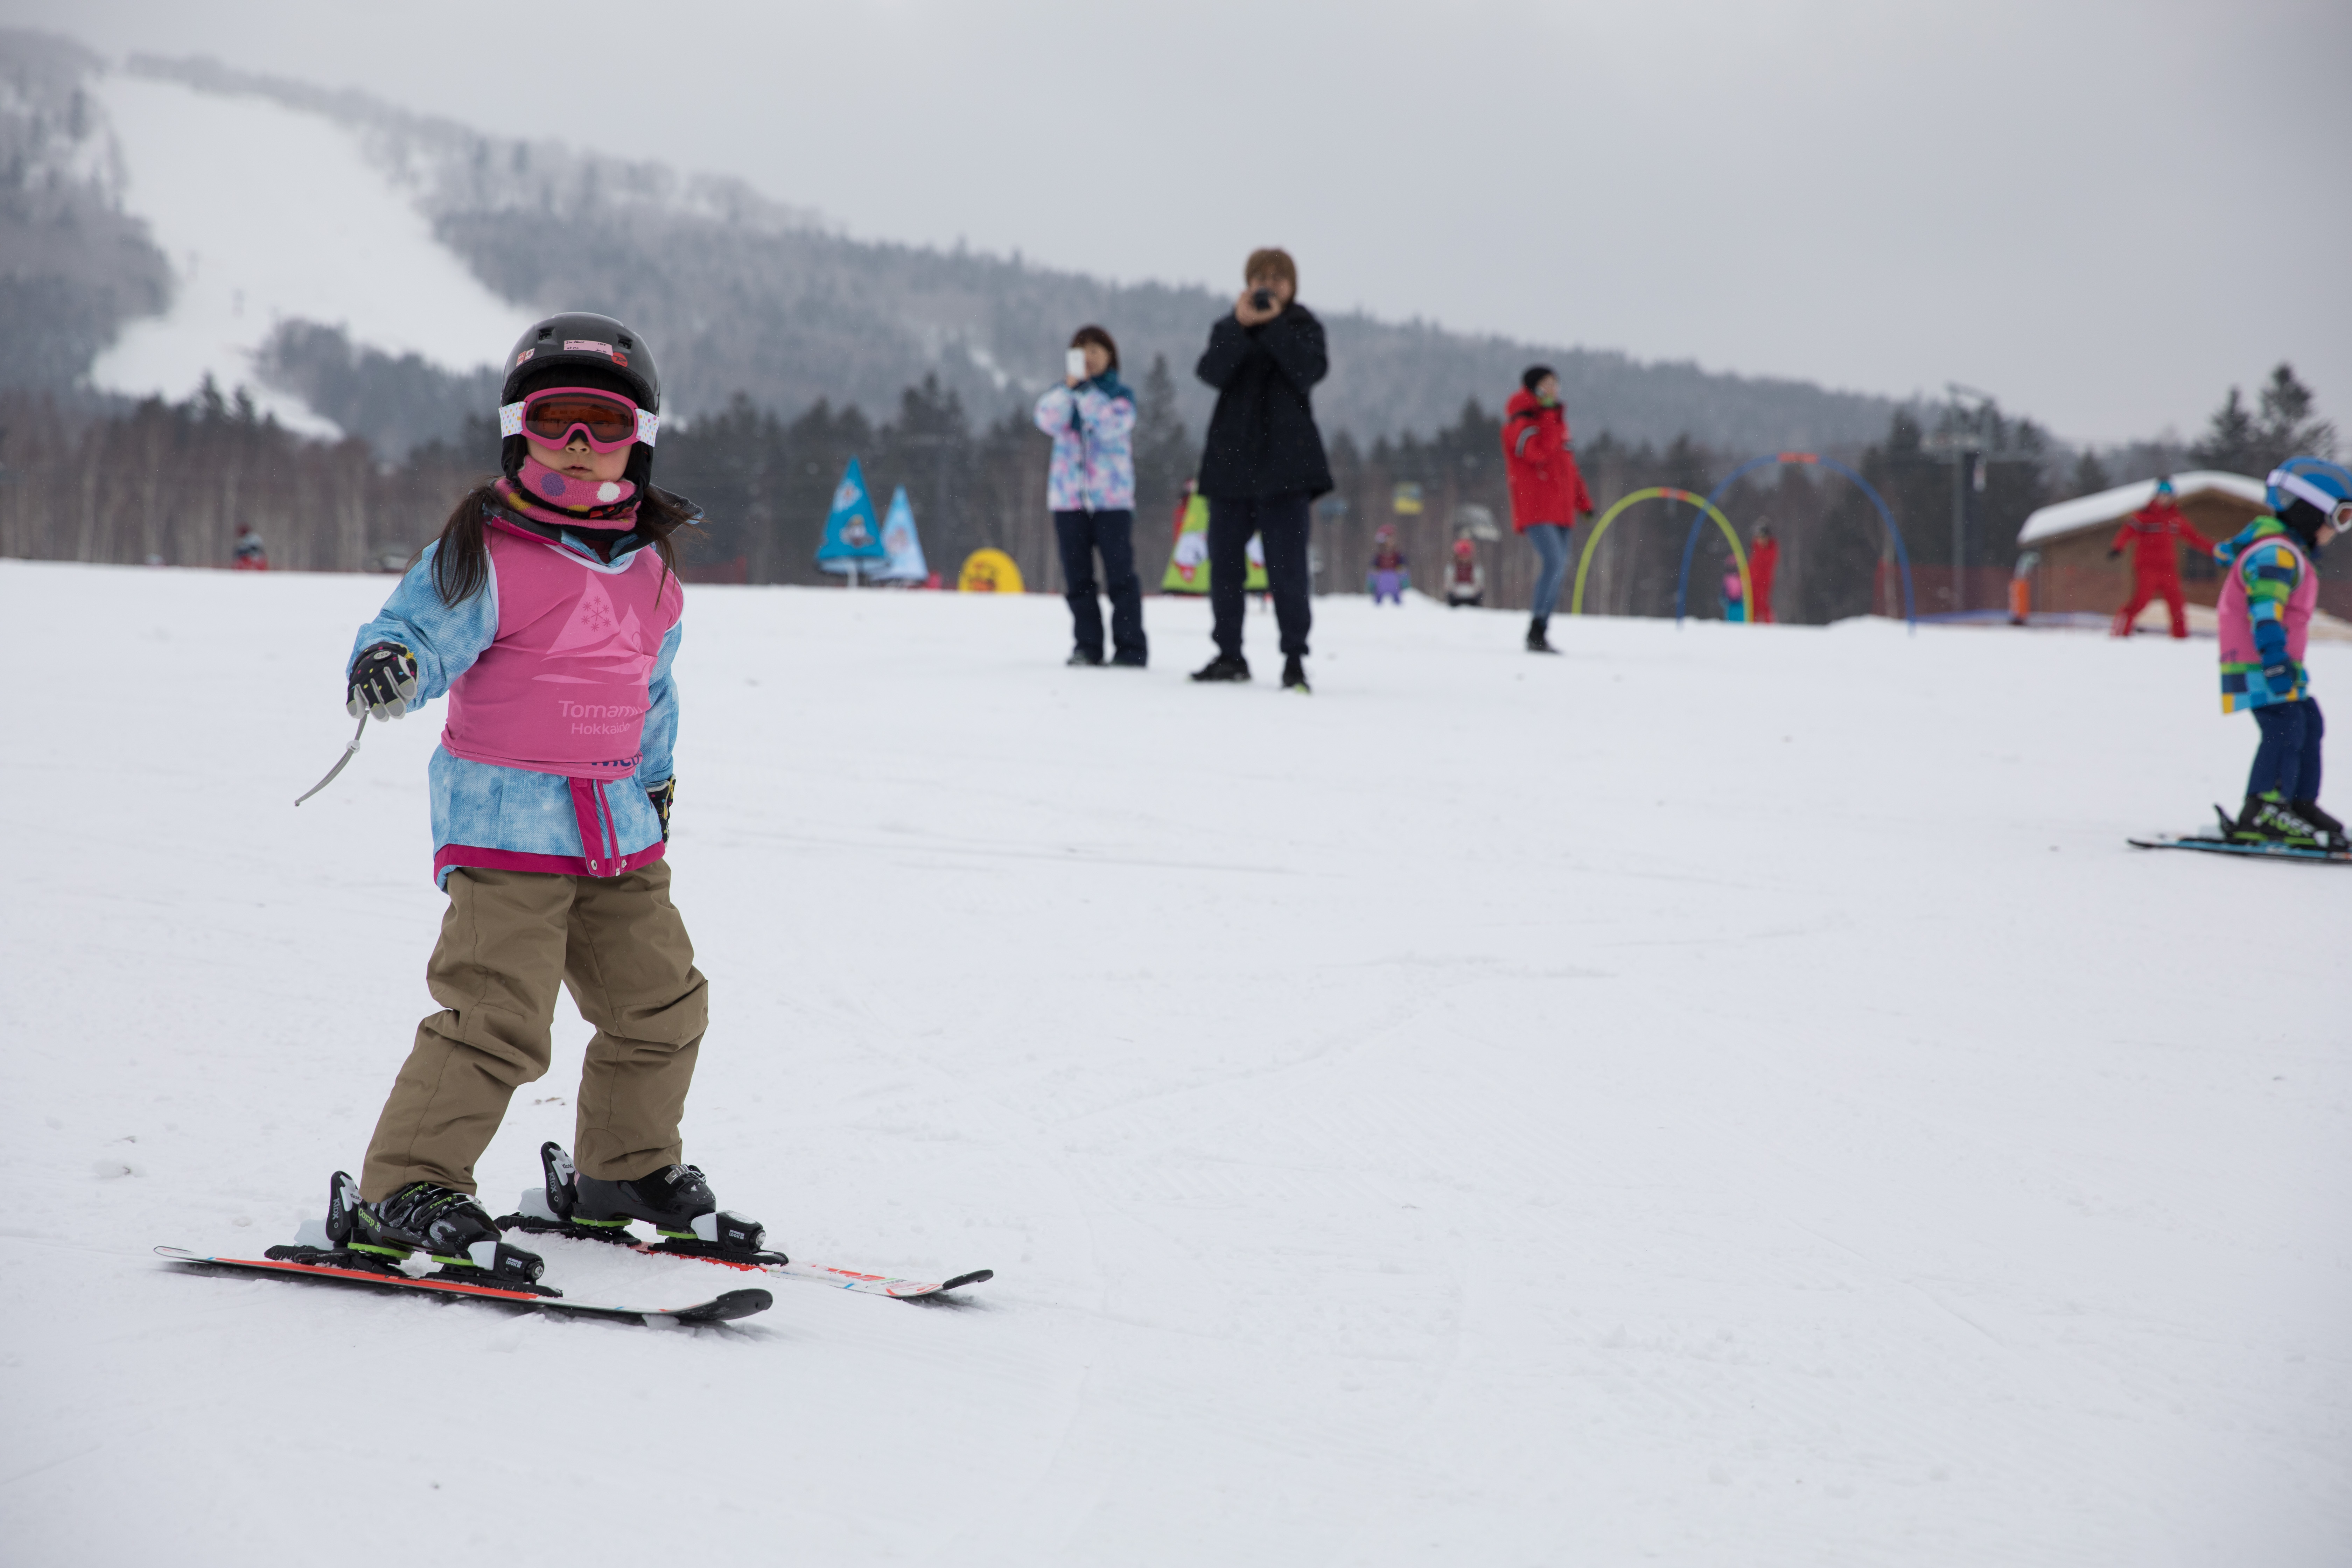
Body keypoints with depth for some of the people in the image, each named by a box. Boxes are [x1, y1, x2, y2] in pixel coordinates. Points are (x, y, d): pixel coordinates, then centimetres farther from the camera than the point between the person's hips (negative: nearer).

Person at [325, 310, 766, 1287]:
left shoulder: (649, 574, 13)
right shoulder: (485, 555, -7)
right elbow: (423, 626, -18)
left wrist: (653, 779, 28)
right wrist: (387, 665, -40)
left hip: (618, 827, 7)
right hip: (507, 819, -7)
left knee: (662, 1002, 12)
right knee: (497, 1016, -17)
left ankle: (626, 1170, 32)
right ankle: (403, 1191, -12)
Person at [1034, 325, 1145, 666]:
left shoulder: (1120, 395, 5)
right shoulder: (1061, 393, 12)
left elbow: (1111, 425, -15)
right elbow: (1049, 421, -9)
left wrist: (1086, 390, -18)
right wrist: (1069, 387, -20)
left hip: (1111, 497, -3)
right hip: (1068, 496, 3)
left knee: (1120, 574, -6)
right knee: (1078, 577, 3)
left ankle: (1130, 647, -4)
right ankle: (1087, 645, 8)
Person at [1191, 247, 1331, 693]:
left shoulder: (1304, 327, 6)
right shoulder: (1229, 328, 10)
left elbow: (1309, 371, -14)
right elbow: (1212, 372, -9)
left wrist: (1275, 325, -16)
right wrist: (1242, 326, -20)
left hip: (1285, 463, -3)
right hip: (1230, 460, 3)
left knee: (1287, 567, -10)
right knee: (1224, 564, 7)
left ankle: (1295, 657, -7)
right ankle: (1229, 654, 17)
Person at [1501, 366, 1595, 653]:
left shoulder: (1555, 421, 20)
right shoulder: (1520, 424, -6)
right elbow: (1540, 452, -25)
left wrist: (1583, 502, 21)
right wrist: (1550, 417, -16)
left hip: (1560, 511, 9)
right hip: (1535, 509, -9)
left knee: (1558, 571, 6)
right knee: (1555, 563, -23)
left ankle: (1541, 633, 11)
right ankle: (1537, 632, -21)